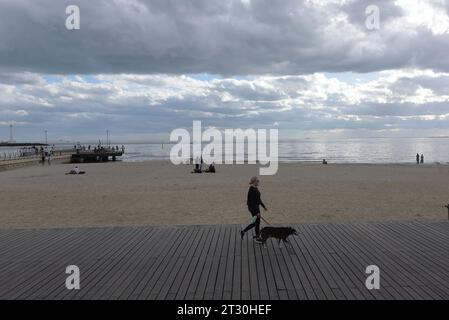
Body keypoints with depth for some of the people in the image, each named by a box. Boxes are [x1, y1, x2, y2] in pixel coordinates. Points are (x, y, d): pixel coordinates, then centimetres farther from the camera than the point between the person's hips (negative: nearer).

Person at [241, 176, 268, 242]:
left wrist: (263, 206, 22)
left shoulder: (256, 188, 8)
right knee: (257, 222, -1)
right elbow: (253, 201, -24)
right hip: (253, 207, -10)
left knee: (257, 222, 12)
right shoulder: (252, 190, -22)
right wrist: (257, 212, -24)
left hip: (256, 206, 10)